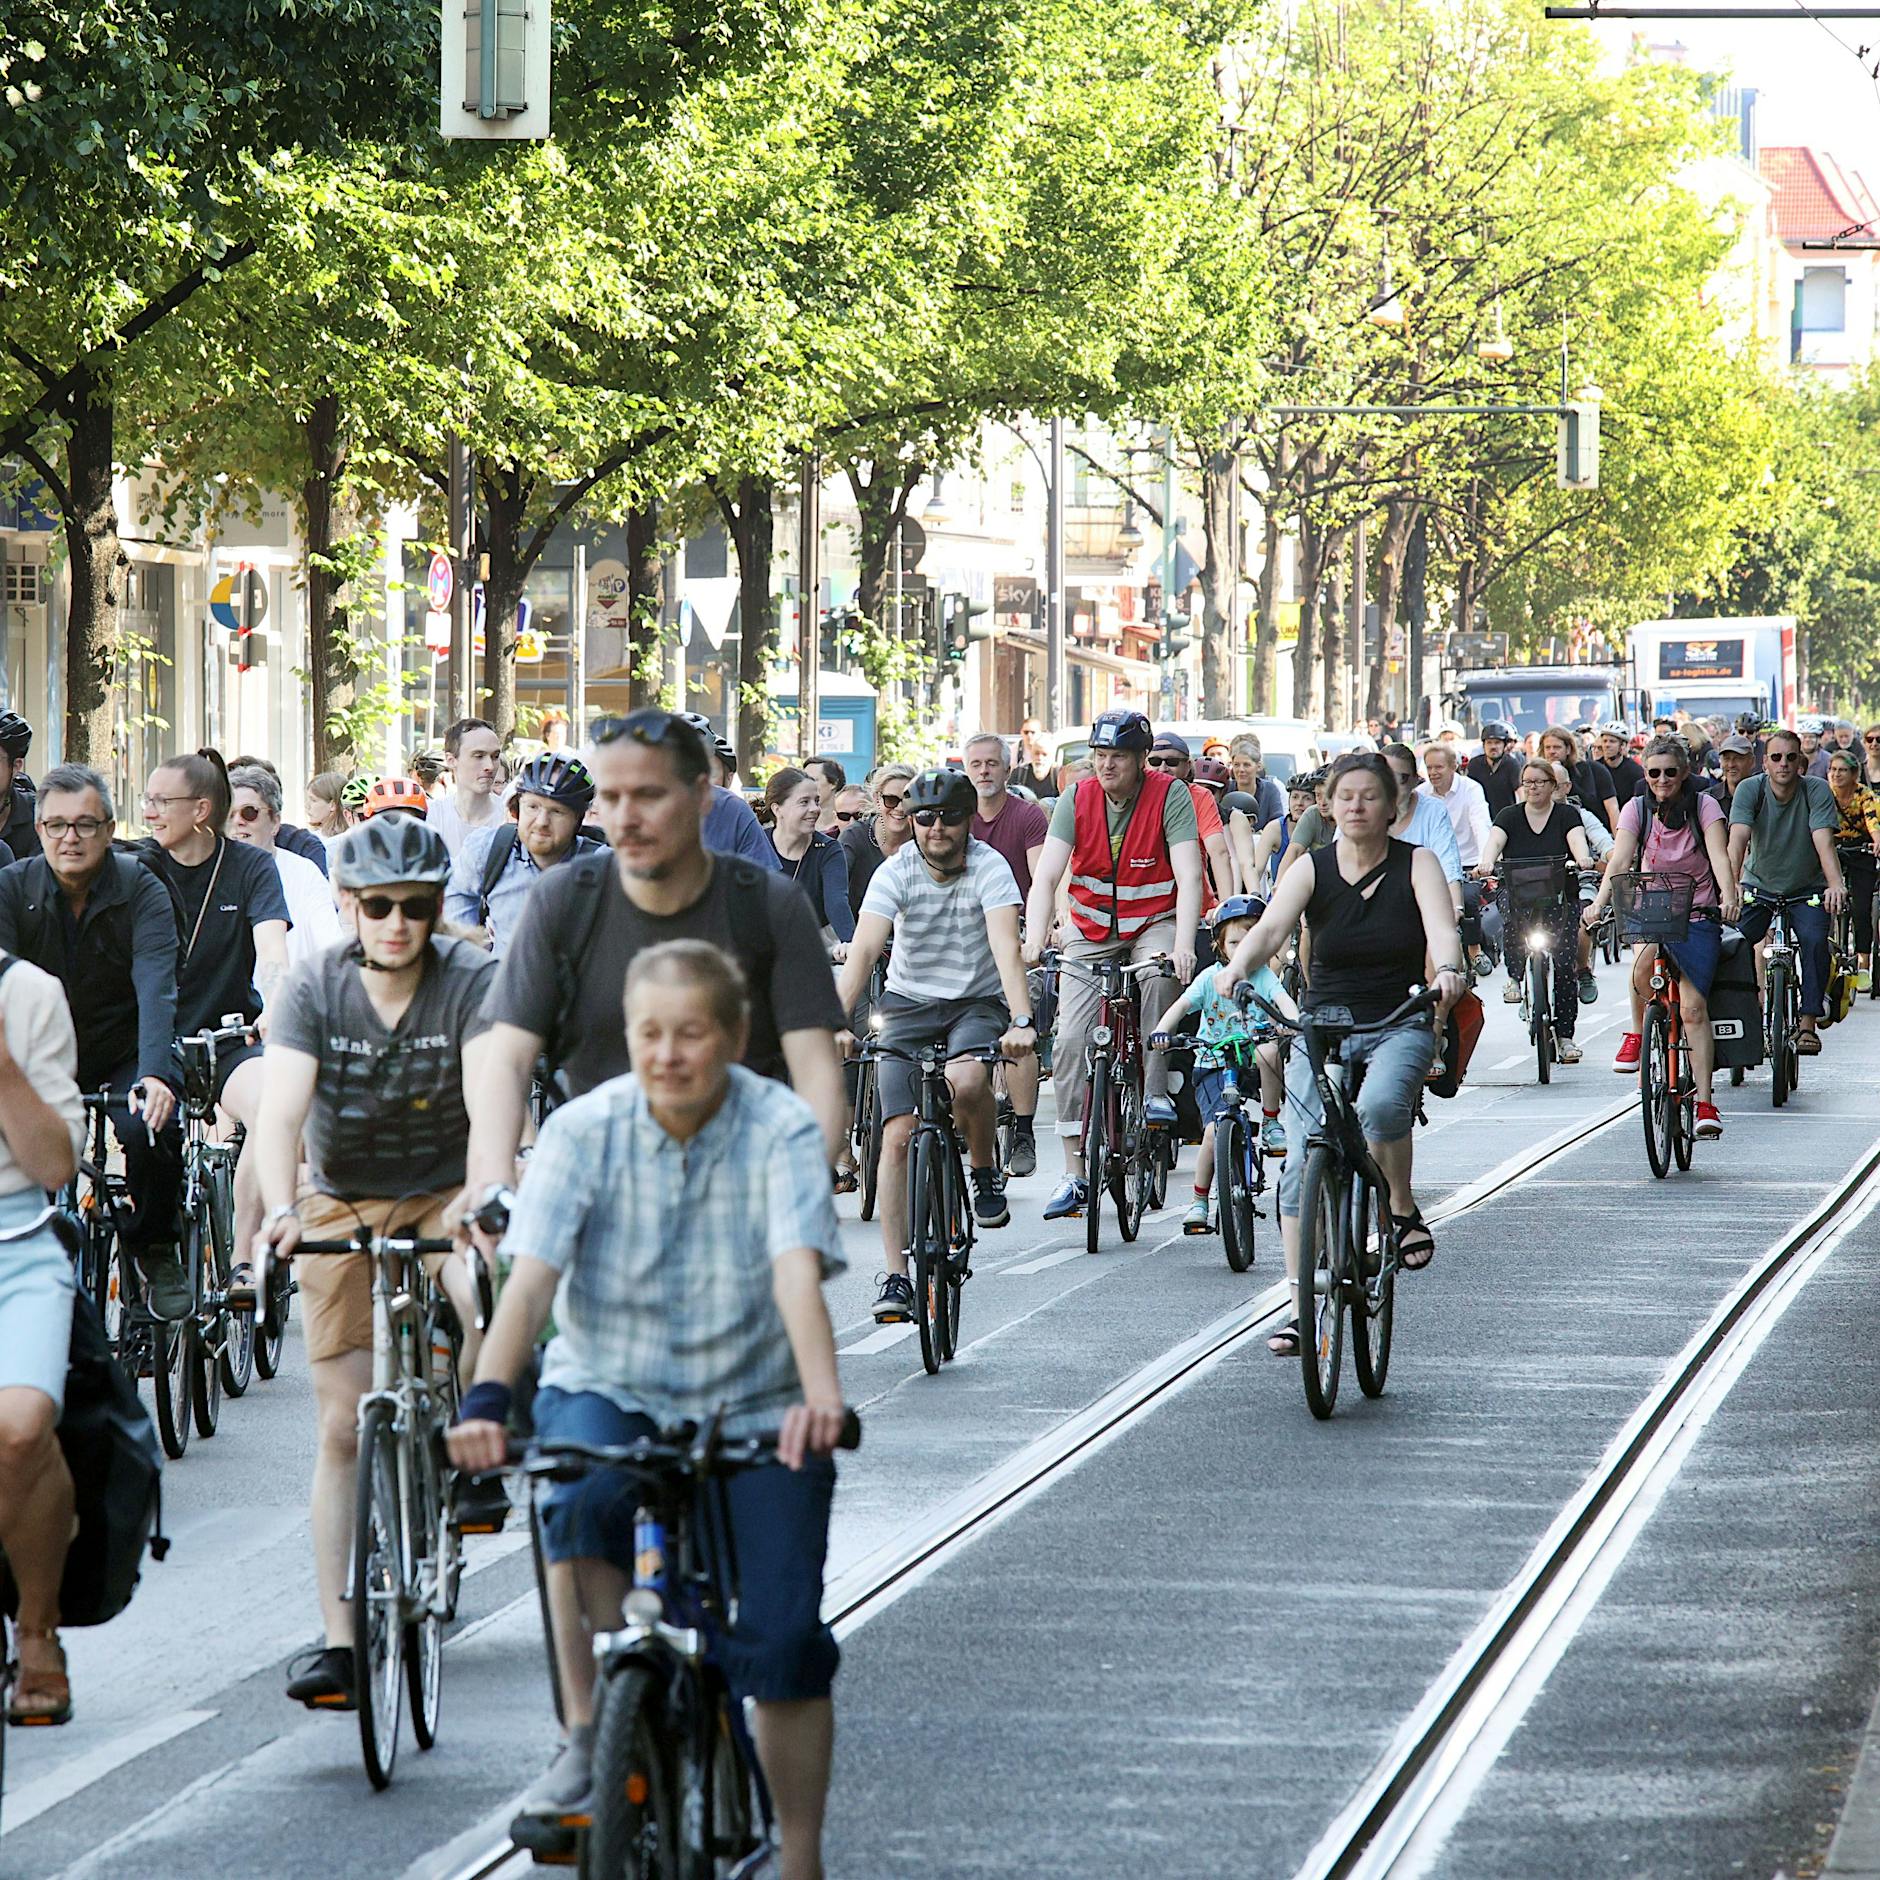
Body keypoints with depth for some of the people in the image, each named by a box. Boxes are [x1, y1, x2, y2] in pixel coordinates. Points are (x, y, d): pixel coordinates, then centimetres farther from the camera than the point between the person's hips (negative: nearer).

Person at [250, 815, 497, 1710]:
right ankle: (339, 1638, 0)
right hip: (340, 1205, 1)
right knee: (344, 1426, -4)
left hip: (443, 1194, -1)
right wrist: (280, 1212, -44)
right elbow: (281, 1112, -25)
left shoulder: (471, 980, -16)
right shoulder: (312, 989, -13)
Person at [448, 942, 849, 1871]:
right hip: (609, 1386, 0)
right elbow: (530, 1278, -21)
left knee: (783, 1639, -12)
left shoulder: (780, 1131, -12)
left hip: (753, 1407, 0)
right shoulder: (584, 1129, -10)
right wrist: (488, 1397, -38)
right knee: (586, 1497, -35)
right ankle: (588, 1734, -19)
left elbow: (799, 1274, -26)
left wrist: (821, 1397, -44)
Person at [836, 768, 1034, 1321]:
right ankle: (895, 1275, -6)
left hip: (978, 1001, -2)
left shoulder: (989, 868, -15)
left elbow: (1006, 948, -27)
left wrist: (1021, 1022, -43)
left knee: (966, 1083, -35)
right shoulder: (896, 872, -11)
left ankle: (985, 1170, -3)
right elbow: (863, 951, -22)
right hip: (910, 1002, 2)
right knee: (898, 1135, -11)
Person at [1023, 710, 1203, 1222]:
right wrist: (1034, 942, -33)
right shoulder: (1077, 800, -9)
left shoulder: (1169, 795, -15)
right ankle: (1074, 1175, -5)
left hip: (1154, 923, -2)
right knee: (1071, 1041, -9)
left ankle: (1155, 1091, -22)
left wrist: (1183, 943, -40)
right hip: (1092, 929, 2)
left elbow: (1188, 876, -24)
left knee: (1160, 975, -38)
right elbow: (1045, 877, -17)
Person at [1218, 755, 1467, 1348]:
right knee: (1302, 1164, -11)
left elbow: (1441, 928, -19)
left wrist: (1446, 971, -42)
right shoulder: (1312, 869, 0)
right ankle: (1300, 1310, -4)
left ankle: (1404, 1211, -9)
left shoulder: (1417, 865, -2)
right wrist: (1235, 969, -38)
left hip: (1400, 1026, -2)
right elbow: (1270, 928, -16)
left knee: (1380, 1105, -35)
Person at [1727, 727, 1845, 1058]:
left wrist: (1835, 884, -44)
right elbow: (1738, 840, -26)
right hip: (1759, 885, 1)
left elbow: (1823, 841, -26)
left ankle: (1808, 1024, -18)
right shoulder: (1750, 790, -13)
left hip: (1807, 890, -1)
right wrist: (1731, 884, -43)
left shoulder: (1817, 791, -14)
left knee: (1814, 940, -25)